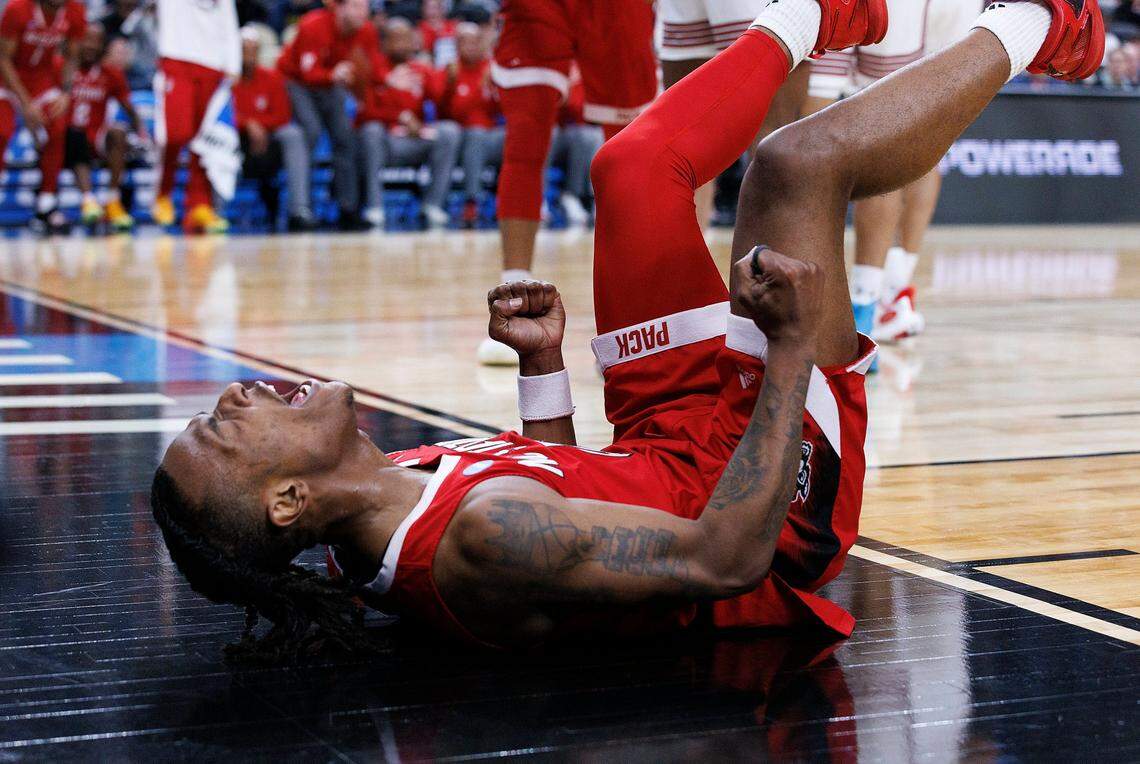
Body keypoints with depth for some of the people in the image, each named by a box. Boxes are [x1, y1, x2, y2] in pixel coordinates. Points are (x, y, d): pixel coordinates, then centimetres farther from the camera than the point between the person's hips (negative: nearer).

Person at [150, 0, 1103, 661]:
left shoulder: (390, 500, -9)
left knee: (637, 164, 4)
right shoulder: (482, 543, -39)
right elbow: (722, 558, -36)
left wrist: (542, 362, 2)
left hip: (670, 447, 8)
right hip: (776, 516, -8)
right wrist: (794, 346, -33)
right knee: (803, 161, -13)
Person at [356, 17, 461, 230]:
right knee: (372, 130, -34)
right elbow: (365, 113, -12)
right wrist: (401, 117, -20)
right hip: (382, 143, -3)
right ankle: (374, 207, -30)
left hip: (414, 143, 3)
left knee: (449, 130, -20)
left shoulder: (423, 72, 8)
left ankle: (433, 205, -21)